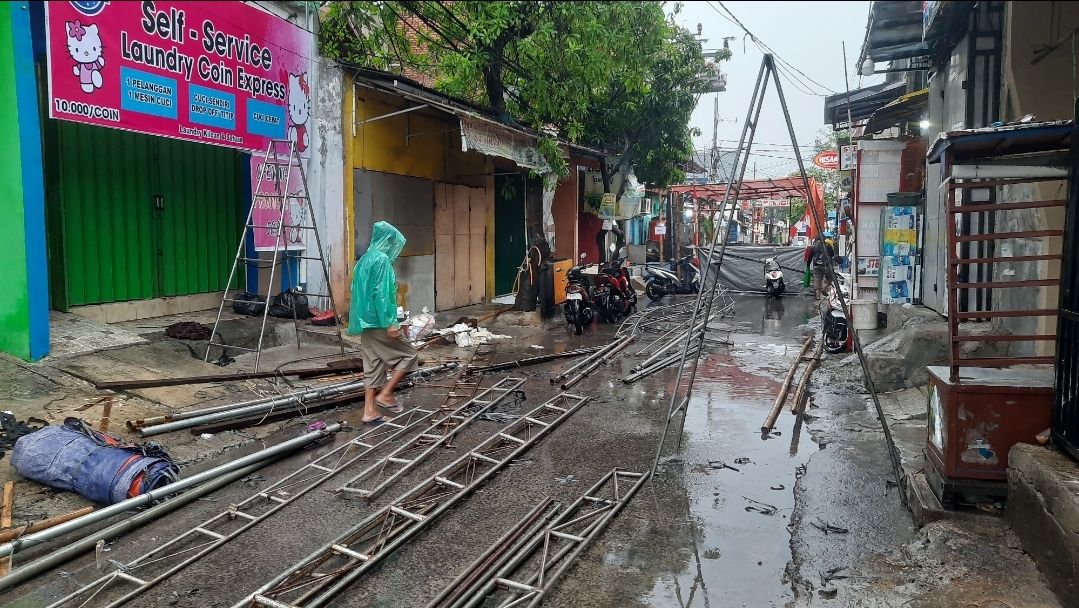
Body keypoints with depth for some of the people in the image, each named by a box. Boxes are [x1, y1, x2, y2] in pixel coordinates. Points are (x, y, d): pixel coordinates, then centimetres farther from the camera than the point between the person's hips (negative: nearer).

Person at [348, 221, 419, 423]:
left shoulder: (365, 259, 13)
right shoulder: (382, 260, -14)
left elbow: (358, 290, 18)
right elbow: (381, 293, -21)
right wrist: (390, 323, -21)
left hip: (366, 322, 9)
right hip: (379, 322, -9)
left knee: (373, 365, 11)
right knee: (409, 355, 4)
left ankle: (369, 410, 12)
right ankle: (385, 394, 3)